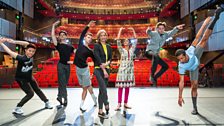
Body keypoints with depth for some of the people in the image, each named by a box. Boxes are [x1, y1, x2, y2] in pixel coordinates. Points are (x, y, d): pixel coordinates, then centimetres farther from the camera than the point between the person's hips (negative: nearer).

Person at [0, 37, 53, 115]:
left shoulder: (31, 56, -17)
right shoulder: (21, 58, -32)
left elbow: (27, 44, -18)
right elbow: (10, 52, -30)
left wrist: (14, 42, -20)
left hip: (29, 77, 7)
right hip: (21, 79, -7)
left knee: (38, 90, 17)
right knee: (30, 93, -13)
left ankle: (47, 103, 32)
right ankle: (17, 109, 0)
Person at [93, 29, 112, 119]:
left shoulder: (108, 47, 14)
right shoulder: (96, 46, -2)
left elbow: (110, 58, 9)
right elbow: (98, 58, -10)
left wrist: (107, 63, -14)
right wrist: (104, 70, -14)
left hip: (107, 69, 5)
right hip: (99, 69, -5)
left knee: (101, 90, 7)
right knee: (104, 89, -16)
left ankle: (100, 111, 12)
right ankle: (106, 105, -2)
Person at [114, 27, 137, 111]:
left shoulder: (132, 49, 10)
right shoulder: (122, 50, 2)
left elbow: (135, 40, 10)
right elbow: (118, 41, -7)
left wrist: (133, 30, 10)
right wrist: (120, 30, -6)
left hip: (130, 70, 3)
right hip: (122, 69, -3)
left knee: (127, 87, 7)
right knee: (121, 87, -4)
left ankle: (125, 103, 15)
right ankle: (119, 104, 0)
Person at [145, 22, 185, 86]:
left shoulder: (165, 34, 6)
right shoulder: (154, 33, -9)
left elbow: (172, 32, -11)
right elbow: (149, 33, -29)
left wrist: (177, 28, -33)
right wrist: (148, 30, -55)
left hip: (156, 54, 7)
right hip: (149, 51, -7)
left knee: (165, 66, 8)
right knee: (155, 56, -40)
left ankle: (154, 78, 15)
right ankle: (152, 75, -30)